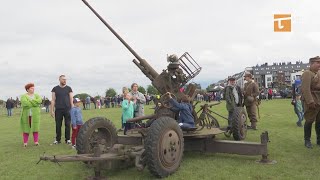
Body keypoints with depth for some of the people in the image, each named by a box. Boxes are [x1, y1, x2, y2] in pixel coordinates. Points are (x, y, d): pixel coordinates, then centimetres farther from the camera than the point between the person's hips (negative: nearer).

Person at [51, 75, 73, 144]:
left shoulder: (68, 88, 8)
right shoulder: (55, 89, 8)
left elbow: (71, 99, 8)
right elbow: (53, 100, 8)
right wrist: (52, 110, 2)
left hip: (67, 109, 0)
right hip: (58, 110, 0)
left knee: (67, 125, 1)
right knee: (58, 125, 4)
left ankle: (67, 139, 9)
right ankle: (58, 139, 13)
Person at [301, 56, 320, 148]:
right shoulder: (307, 73, -11)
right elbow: (305, 89, -19)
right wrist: (310, 101, -24)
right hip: (311, 101, -7)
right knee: (309, 120, -1)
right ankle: (307, 141, 10)